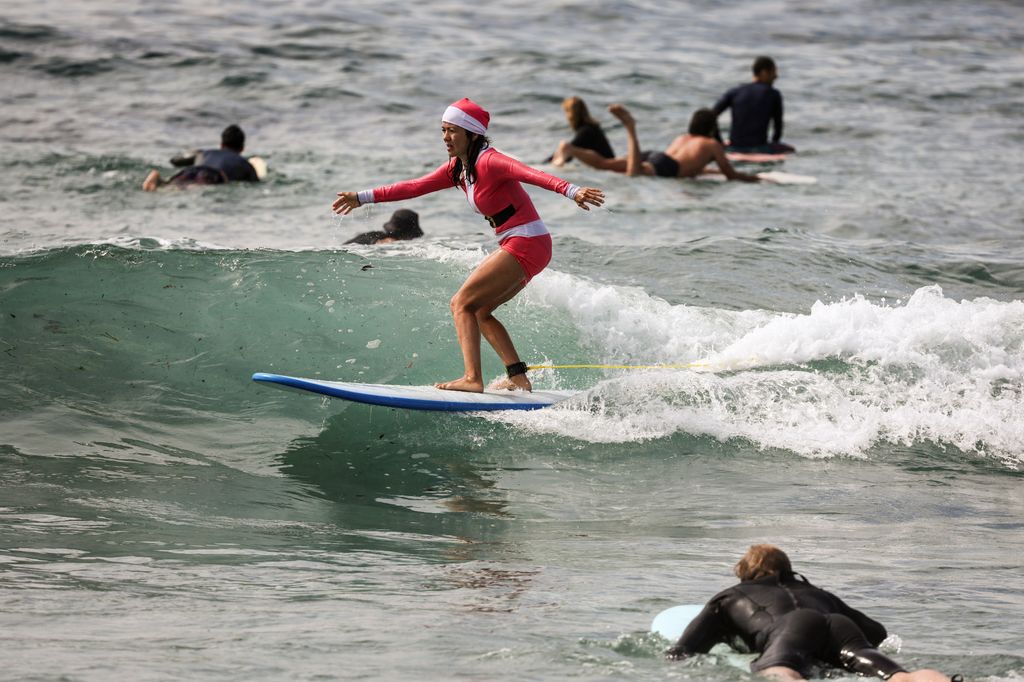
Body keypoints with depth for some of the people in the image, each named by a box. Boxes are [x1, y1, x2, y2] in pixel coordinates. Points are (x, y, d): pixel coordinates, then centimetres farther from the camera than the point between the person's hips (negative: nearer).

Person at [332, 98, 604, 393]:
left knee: (462, 303, -9)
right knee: (479, 311, 15)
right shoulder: (457, 168, 11)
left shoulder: (488, 161, -17)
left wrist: (570, 190, -51)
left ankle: (473, 379, -18)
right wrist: (362, 197, 23)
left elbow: (530, 173, -34)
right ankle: (518, 378, 9)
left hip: (526, 244, -10)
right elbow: (416, 186, 20)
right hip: (517, 247, 10)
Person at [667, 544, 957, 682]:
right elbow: (878, 631, 48)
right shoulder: (819, 593, 45)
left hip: (792, 629, -3)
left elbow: (679, 655, 25)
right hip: (843, 627, 3)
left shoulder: (728, 597, 35)